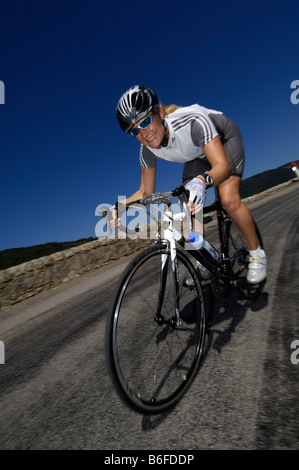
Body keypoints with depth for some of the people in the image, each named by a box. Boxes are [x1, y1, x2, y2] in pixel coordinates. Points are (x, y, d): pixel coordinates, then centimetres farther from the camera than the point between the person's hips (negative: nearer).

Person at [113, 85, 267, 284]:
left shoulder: (192, 122, -41)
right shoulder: (148, 149, -23)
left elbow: (223, 166, -46)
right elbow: (146, 193, -15)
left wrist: (202, 181, -68)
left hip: (224, 138, -5)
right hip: (198, 153, 5)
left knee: (229, 201, -26)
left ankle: (257, 254, -2)